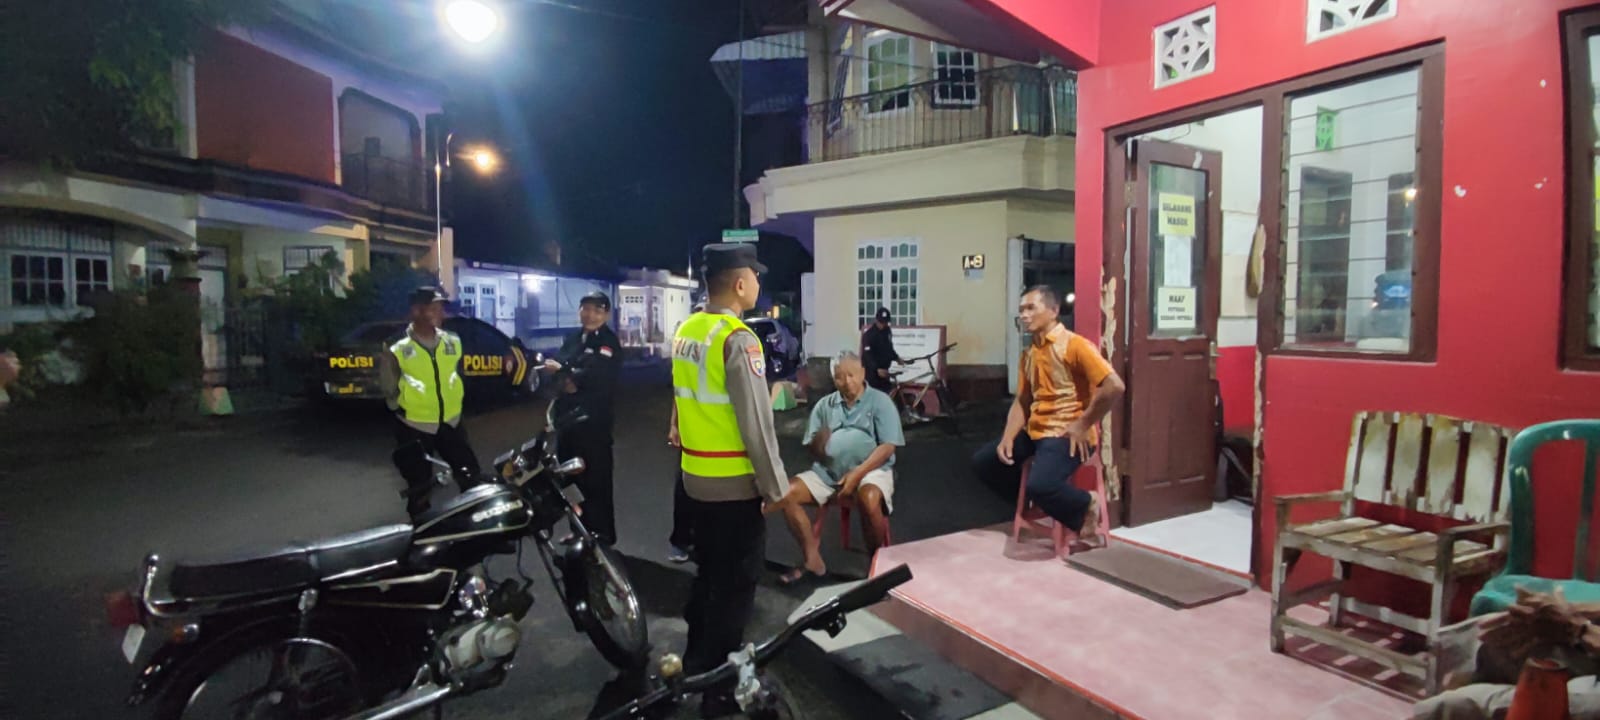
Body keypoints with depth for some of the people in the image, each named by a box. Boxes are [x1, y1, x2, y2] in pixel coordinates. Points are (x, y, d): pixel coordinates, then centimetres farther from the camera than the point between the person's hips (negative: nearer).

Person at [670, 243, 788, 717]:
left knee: (707, 572, 23)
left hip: (696, 476, 8)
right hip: (735, 482, -8)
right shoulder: (737, 339, -20)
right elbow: (755, 423, -21)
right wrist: (775, 487, -14)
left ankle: (696, 662, 39)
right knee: (734, 583, 6)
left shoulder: (686, 332, 6)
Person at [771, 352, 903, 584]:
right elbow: (812, 449, 10)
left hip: (871, 469, -4)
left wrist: (858, 473, -20)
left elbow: (887, 446, -9)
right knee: (787, 493, -16)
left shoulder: (880, 401, 0)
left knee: (869, 499, -37)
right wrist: (818, 443, -16)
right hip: (828, 471, 4)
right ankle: (813, 559, -7)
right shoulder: (824, 405, 11)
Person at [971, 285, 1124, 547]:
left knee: (1040, 485, -31)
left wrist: (1083, 426, -17)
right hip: (1035, 431, 8)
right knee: (983, 461, 8)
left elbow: (1115, 386, -22)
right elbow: (1022, 401, 12)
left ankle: (1086, 506, 1)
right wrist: (1008, 437, -3)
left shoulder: (1074, 345, -14)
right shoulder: (1028, 352, 11)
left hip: (1065, 435, -8)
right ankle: (1030, 502, 21)